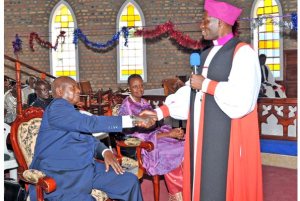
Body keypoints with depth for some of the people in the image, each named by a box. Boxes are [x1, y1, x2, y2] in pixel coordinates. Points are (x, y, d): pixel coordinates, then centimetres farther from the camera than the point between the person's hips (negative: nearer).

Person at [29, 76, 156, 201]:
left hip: (84, 167, 9)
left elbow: (87, 136, 20)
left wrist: (106, 152, -3)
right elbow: (89, 124, -24)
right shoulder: (56, 108, -12)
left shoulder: (70, 111, 19)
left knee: (130, 181, -2)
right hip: (60, 174, -9)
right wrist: (133, 120, -25)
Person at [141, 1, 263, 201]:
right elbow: (191, 91, 13)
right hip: (202, 135, 8)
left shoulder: (243, 52, -9)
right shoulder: (206, 55, 15)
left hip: (226, 135, -7)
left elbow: (243, 97, -22)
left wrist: (206, 84, -13)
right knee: (201, 181, 13)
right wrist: (160, 112, 4)